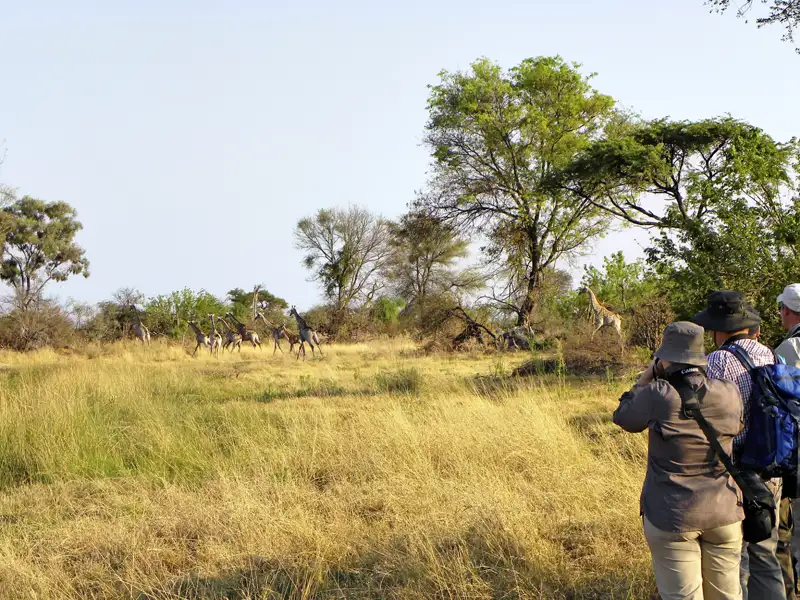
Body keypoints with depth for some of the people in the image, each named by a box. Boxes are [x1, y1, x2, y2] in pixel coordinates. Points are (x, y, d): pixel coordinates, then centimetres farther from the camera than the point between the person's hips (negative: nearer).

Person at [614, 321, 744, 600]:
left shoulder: (658, 396, -16)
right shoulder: (729, 394, -6)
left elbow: (624, 417, 2)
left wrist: (645, 379, 13)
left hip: (672, 516, -3)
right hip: (723, 513, 3)